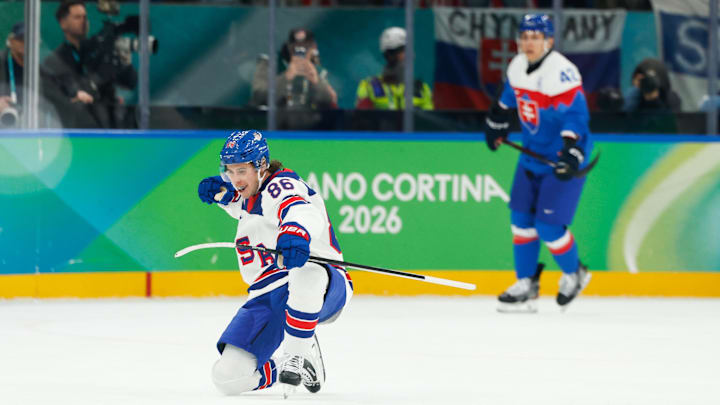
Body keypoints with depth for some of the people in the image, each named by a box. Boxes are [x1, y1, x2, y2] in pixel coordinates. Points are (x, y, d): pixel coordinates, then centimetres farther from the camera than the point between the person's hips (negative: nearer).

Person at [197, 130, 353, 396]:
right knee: (229, 376, -12)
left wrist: (296, 233, -62)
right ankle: (289, 371, 16)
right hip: (268, 298, 8)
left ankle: (300, 354, -30)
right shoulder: (251, 196, 16)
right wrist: (223, 190, 17)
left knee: (305, 273, -47)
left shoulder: (281, 186, -13)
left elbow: (304, 212, -37)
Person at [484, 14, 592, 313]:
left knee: (549, 225, -9)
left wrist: (571, 154, -43)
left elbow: (575, 117, -32)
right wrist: (496, 122, 34)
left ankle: (573, 274, 17)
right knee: (521, 219, 7)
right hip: (533, 154, 8)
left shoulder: (562, 73, -25)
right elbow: (509, 98, 22)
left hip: (563, 159, -8)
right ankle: (526, 286, 16)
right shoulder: (517, 67, 1)